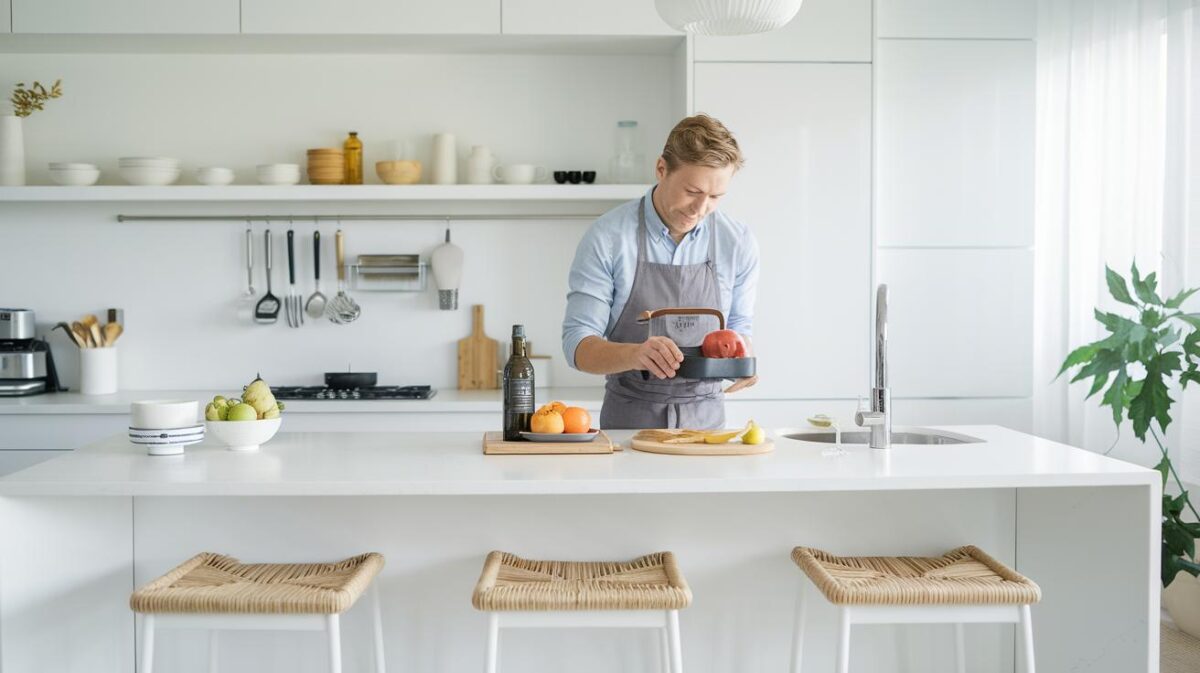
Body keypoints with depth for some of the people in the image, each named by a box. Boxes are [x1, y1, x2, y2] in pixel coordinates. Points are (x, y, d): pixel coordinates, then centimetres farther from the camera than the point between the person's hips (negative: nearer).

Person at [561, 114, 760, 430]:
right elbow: (578, 345, -9)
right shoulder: (606, 238, -9)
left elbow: (738, 328, 10)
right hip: (627, 421, -2)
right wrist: (635, 354, -29)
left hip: (706, 420, 2)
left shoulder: (739, 242, -1)